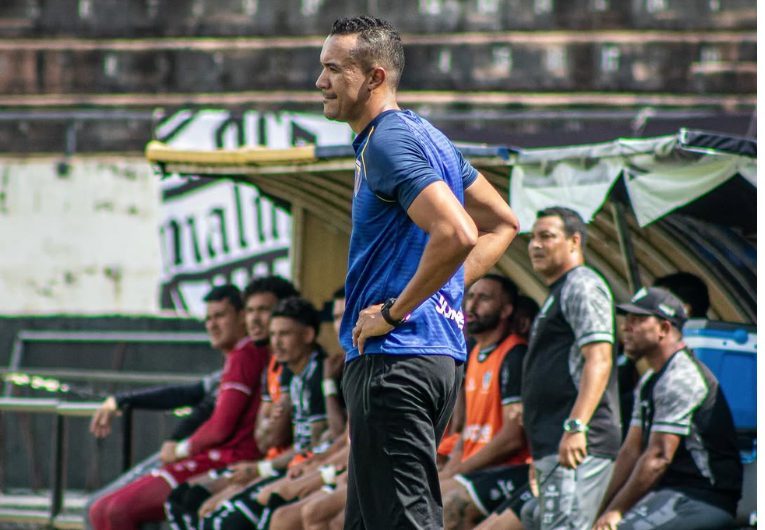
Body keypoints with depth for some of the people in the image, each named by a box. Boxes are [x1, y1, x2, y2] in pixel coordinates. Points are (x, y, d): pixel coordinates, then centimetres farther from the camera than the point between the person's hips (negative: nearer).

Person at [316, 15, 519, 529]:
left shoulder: (388, 142, -13)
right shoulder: (425, 134, 18)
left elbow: (456, 235, -27)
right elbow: (502, 224, 25)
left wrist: (393, 312, -17)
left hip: (395, 359, -11)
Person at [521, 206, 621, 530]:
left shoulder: (583, 286, -6)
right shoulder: (559, 293, 27)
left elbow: (599, 360, -19)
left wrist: (576, 427, -29)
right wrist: (540, 455, 29)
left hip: (577, 445, -11)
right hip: (554, 448, 11)